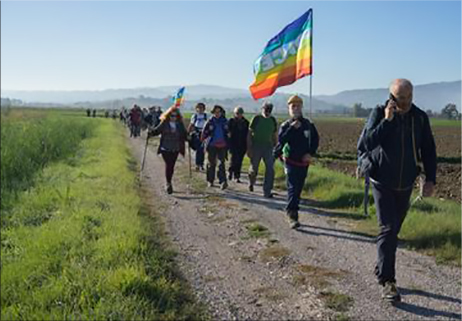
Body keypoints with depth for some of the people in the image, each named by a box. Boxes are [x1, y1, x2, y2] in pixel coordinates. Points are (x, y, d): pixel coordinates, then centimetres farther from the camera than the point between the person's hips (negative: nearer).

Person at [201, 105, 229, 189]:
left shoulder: (225, 121, 7)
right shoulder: (210, 122, 0)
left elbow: (228, 133, 15)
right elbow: (204, 133, 2)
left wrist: (227, 144, 14)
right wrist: (204, 143, -3)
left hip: (222, 146, 1)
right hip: (211, 146, -1)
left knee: (222, 164, -8)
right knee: (211, 164, 9)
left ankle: (223, 181, -14)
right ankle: (210, 181, 20)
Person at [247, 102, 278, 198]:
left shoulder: (273, 120, 7)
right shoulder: (256, 119, -4)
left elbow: (275, 135, 15)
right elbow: (249, 134, -3)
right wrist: (249, 148, -9)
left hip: (268, 147, 3)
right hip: (256, 146, -3)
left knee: (270, 169, -8)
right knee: (254, 168, 7)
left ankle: (267, 192, -1)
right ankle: (251, 182, 40)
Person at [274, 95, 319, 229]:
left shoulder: (308, 124, 6)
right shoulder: (285, 125, -1)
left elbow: (315, 140, 10)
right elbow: (281, 140, -17)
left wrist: (310, 153, -5)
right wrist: (292, 128, -23)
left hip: (304, 162, 4)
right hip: (291, 161, -4)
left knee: (298, 189, 12)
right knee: (292, 188, -11)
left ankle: (291, 211, 27)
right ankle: (292, 216, -13)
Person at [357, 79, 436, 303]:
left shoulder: (420, 117, -1)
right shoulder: (379, 114, -10)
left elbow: (428, 150, 7)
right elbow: (364, 144, -23)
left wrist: (430, 179, 1)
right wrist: (387, 121, -26)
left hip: (405, 185, 4)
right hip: (383, 183, -4)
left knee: (393, 229, 13)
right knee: (388, 229, -11)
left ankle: (382, 271, 29)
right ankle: (387, 281, -7)